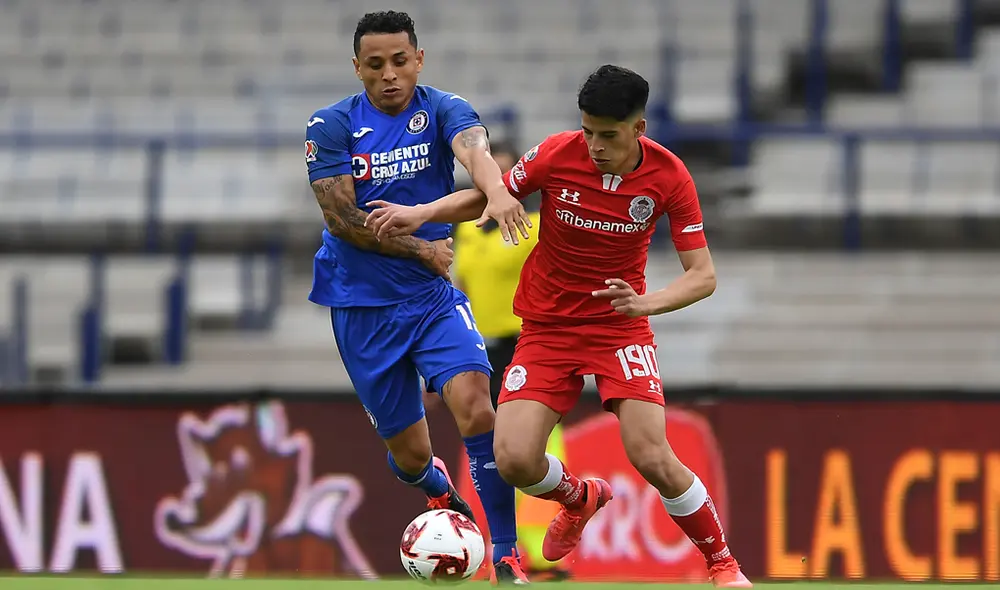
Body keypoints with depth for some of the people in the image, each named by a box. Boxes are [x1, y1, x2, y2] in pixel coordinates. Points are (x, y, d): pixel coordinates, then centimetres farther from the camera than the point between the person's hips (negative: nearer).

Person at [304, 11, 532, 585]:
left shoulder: (443, 111, -5)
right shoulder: (332, 126, -4)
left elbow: (474, 149, -28)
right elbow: (343, 219, -9)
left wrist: (496, 191, -50)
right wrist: (421, 250, -10)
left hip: (435, 298, 0)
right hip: (362, 306, 1)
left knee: (474, 405, -25)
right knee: (410, 454, 7)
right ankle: (441, 490, 45)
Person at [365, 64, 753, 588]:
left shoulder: (669, 176, -15)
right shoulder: (557, 154, -15)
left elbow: (703, 276, -13)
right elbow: (486, 198, 3)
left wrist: (645, 303, -31)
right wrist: (421, 214, -14)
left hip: (621, 325, -1)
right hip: (547, 325, 1)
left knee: (652, 457, -19)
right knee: (515, 460, -14)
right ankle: (579, 499, 23)